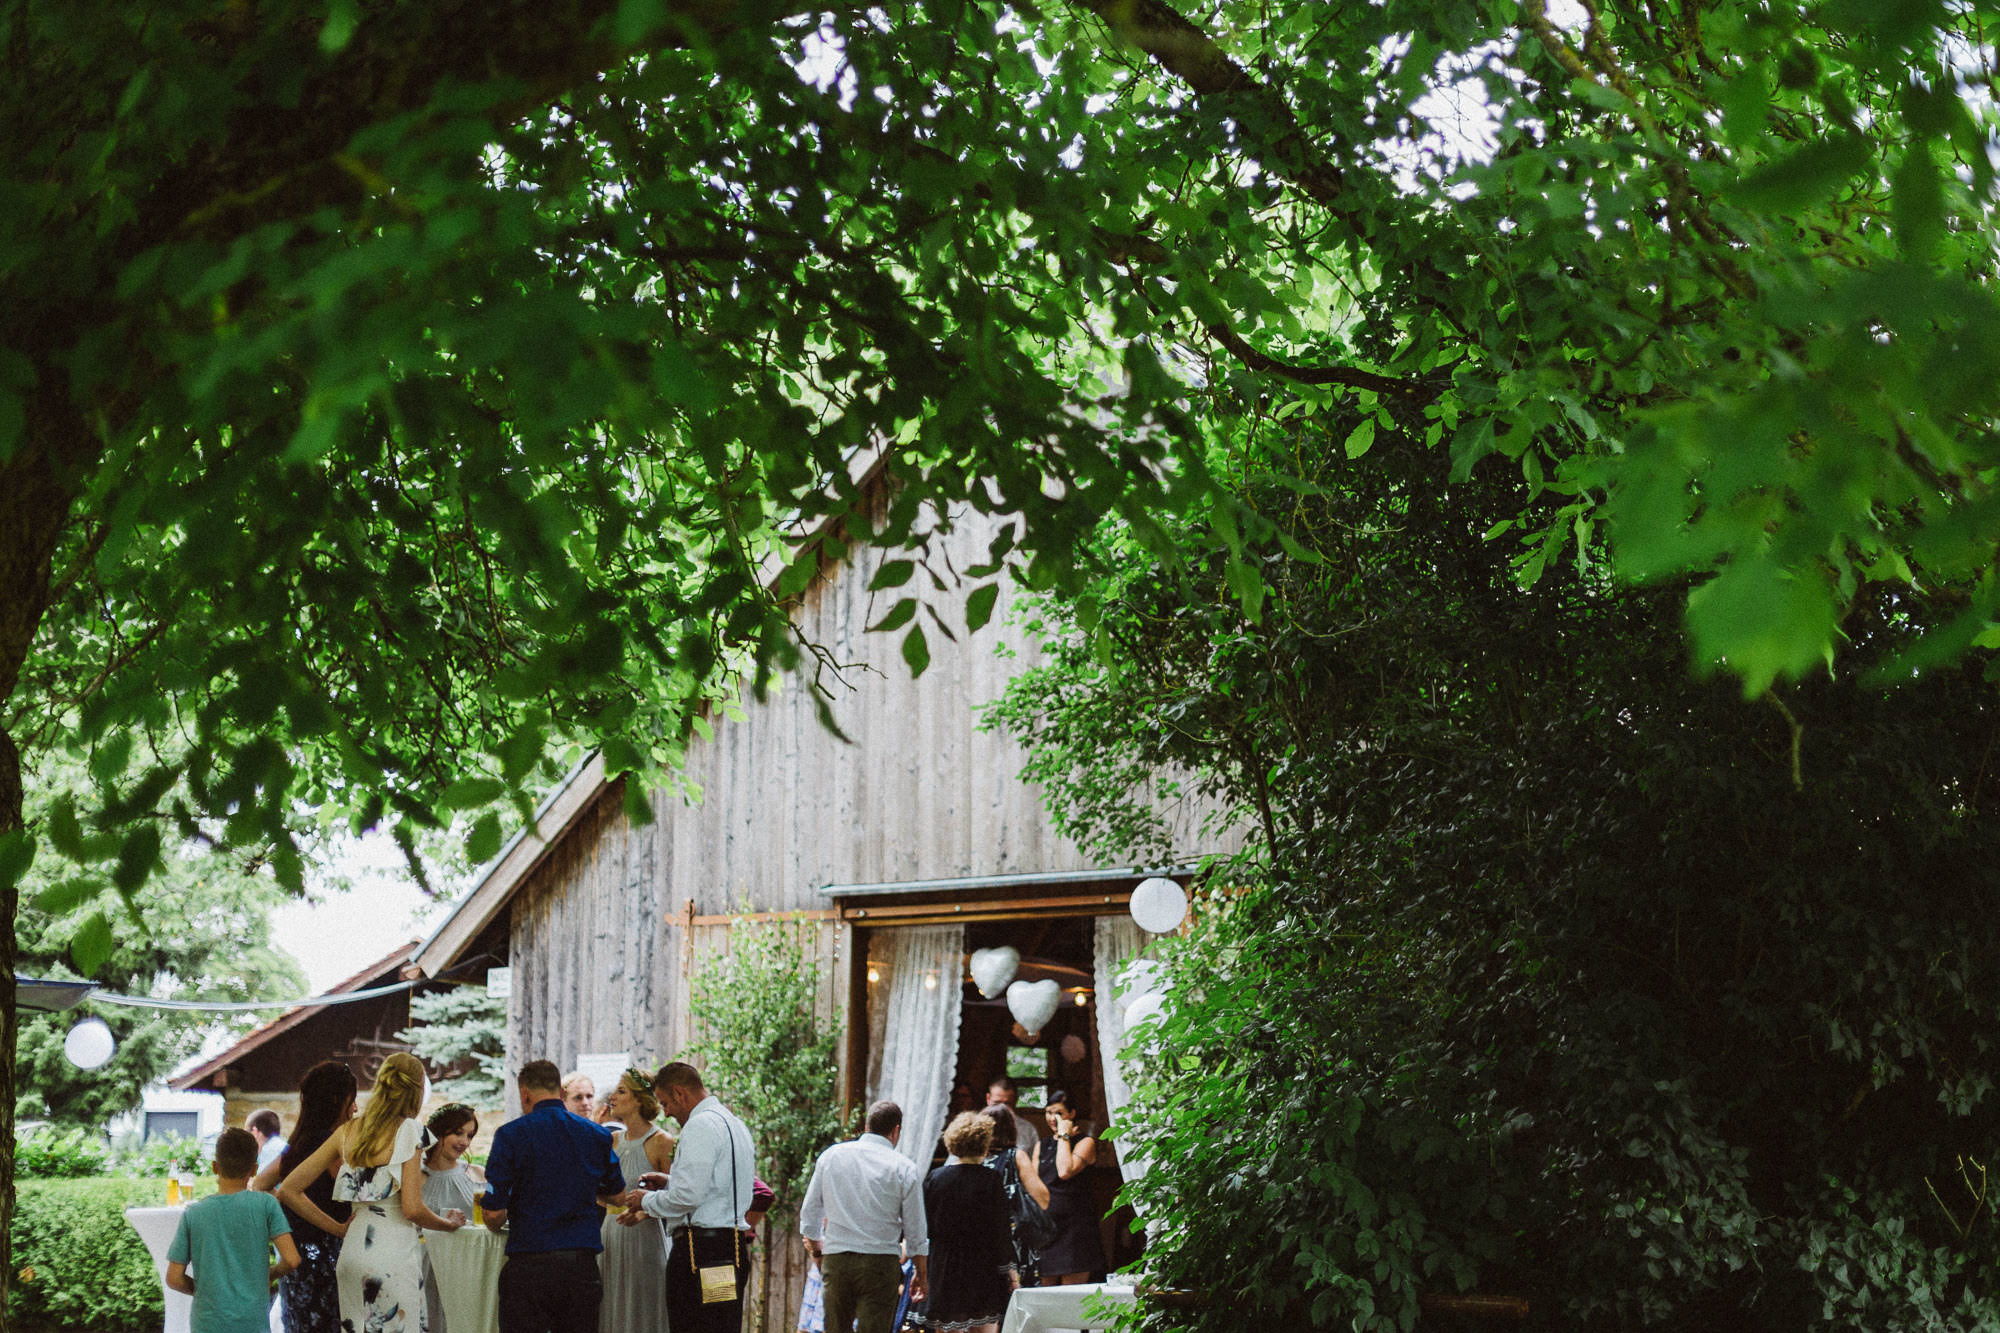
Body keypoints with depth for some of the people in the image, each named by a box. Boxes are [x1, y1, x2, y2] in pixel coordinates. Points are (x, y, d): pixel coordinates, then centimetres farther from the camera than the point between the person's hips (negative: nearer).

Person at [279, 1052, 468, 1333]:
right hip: (393, 1255, -6)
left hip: (352, 1252, 6)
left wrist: (339, 1229, 12)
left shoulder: (347, 1131, 10)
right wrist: (449, 1224, 6)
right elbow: (412, 1209, -13)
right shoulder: (408, 1131, -6)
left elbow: (288, 1191, 10)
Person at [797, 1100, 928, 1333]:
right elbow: (915, 1232, 2)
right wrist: (922, 1275, 14)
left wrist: (817, 1252, 26)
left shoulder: (830, 1156, 6)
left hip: (835, 1259, 3)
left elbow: (809, 1213, 12)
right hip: (881, 1260, -3)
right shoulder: (903, 1168, -2)